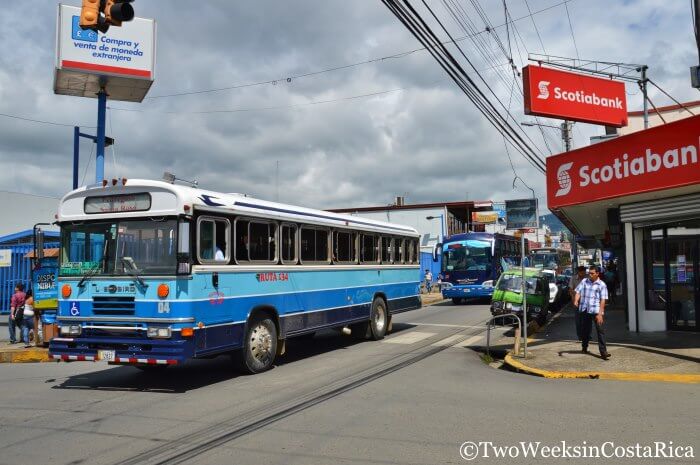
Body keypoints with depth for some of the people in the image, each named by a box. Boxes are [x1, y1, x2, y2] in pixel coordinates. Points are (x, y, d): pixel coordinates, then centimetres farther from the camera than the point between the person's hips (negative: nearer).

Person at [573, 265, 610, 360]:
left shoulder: (602, 285, -1)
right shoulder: (584, 281, 10)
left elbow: (603, 300, -5)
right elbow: (578, 292, 7)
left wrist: (600, 313, -13)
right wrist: (576, 301, -16)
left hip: (596, 310, -3)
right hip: (584, 310, 3)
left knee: (600, 330, -7)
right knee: (585, 329, 13)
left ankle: (603, 352, -7)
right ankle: (584, 347, 33)